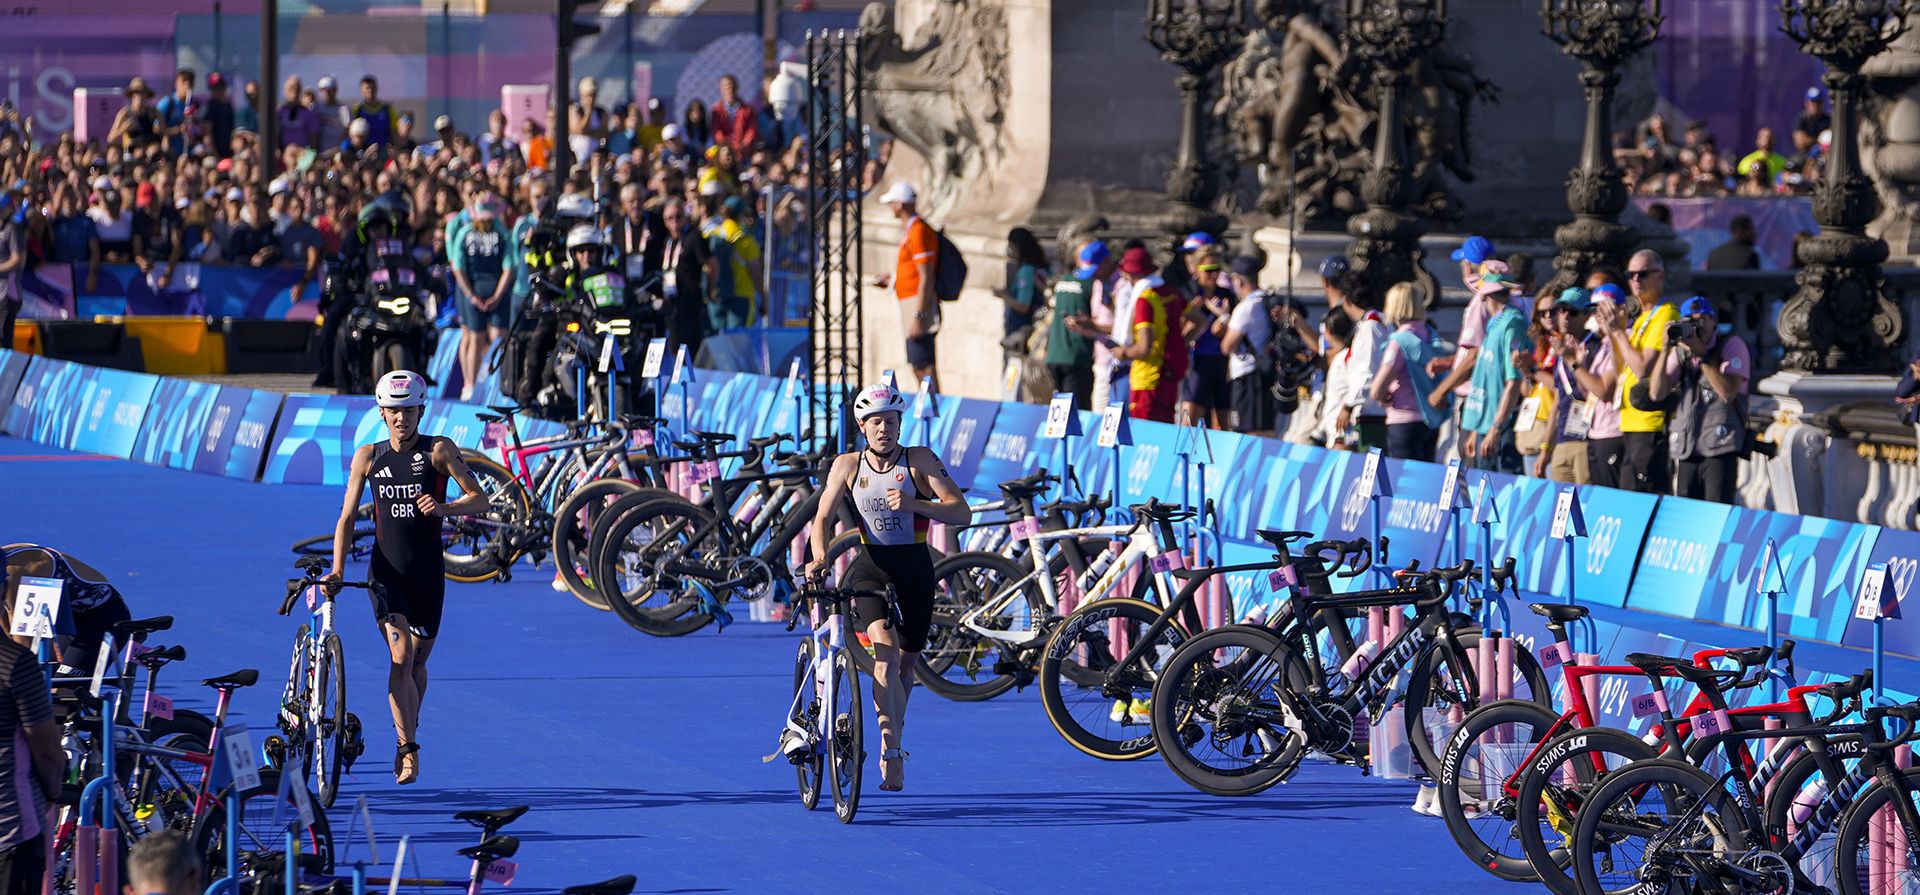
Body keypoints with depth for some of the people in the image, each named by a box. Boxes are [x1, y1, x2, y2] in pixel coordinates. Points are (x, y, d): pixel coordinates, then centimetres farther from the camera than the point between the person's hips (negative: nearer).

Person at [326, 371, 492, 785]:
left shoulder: (439, 451, -3)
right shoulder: (368, 457, 2)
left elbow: (481, 500, -7)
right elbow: (348, 517, 5)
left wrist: (442, 508, -26)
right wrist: (337, 569, -6)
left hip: (427, 573, 0)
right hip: (386, 572, 0)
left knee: (418, 662, 10)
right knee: (401, 655, -17)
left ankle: (405, 735, 33)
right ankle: (408, 749, -15)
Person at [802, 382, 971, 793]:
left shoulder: (919, 460, -6)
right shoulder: (847, 466, -1)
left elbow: (961, 512, -12)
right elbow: (824, 517, 3)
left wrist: (913, 503, -28)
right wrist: (820, 557, -17)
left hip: (914, 569, 1)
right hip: (870, 567, -1)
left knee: (905, 664, 10)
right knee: (885, 646, -24)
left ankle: (894, 738, 36)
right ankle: (892, 752, -24)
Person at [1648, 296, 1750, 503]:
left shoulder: (1732, 345, 1)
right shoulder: (1680, 352, 13)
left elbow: (1728, 392, -13)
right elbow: (1657, 394, 4)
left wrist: (1701, 354, -15)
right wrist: (1666, 350, -5)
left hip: (1720, 448, -5)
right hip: (1686, 451, 5)